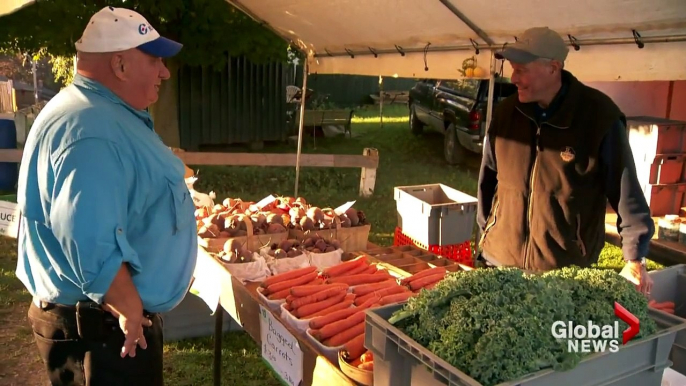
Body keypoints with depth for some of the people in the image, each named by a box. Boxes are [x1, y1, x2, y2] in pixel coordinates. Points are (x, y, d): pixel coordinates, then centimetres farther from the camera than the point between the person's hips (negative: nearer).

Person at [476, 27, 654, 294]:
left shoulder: (600, 116, -13)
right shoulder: (506, 113, -1)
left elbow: (626, 191, -9)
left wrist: (635, 259, -9)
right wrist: (485, 237, 11)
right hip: (501, 259, 4)